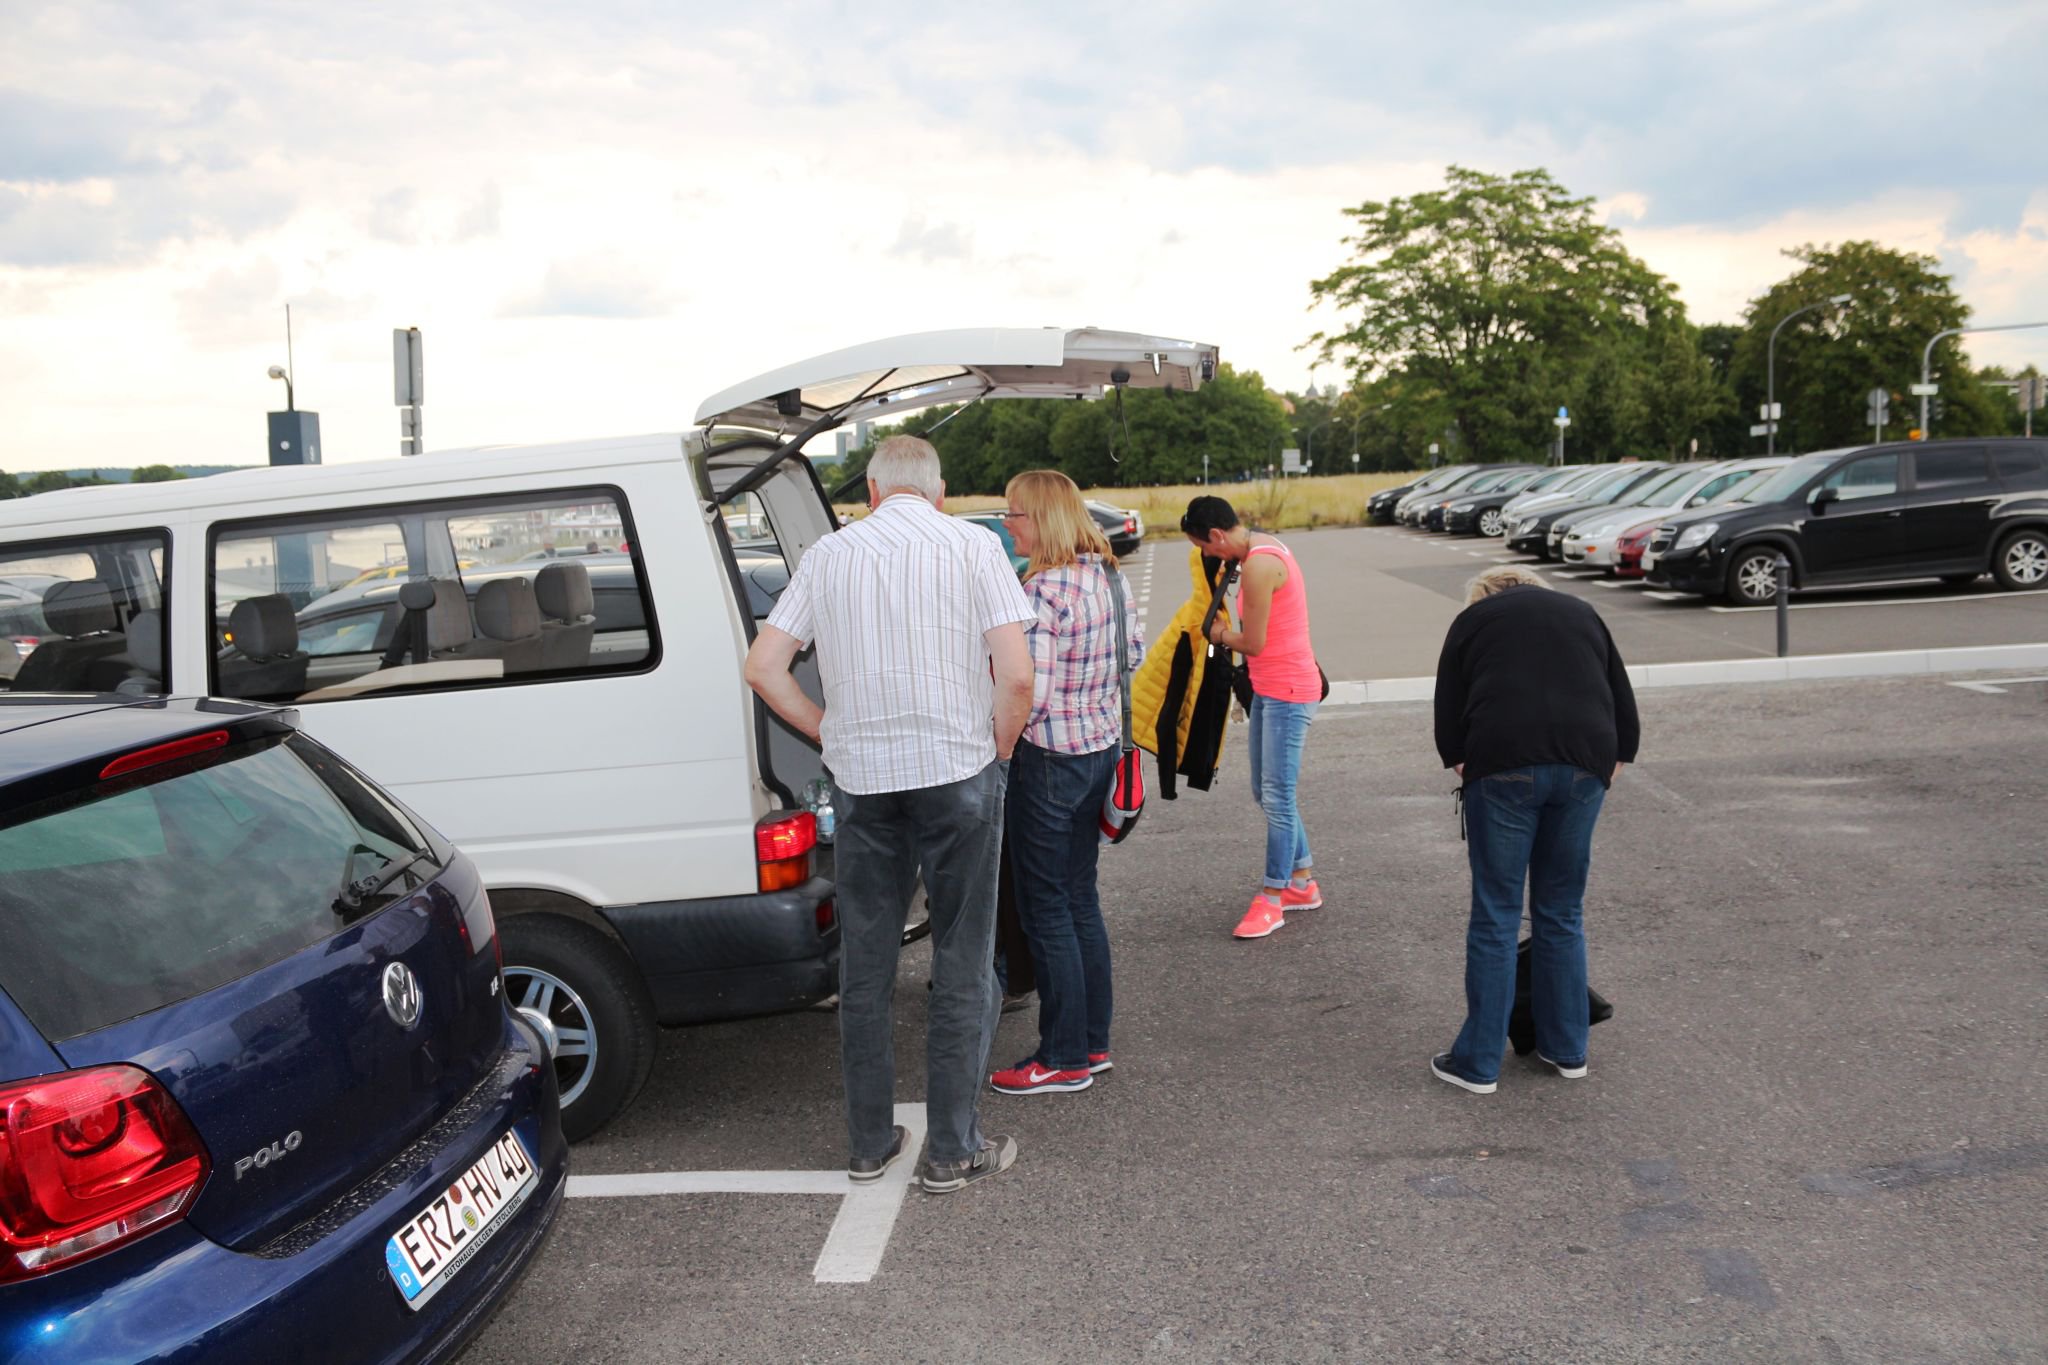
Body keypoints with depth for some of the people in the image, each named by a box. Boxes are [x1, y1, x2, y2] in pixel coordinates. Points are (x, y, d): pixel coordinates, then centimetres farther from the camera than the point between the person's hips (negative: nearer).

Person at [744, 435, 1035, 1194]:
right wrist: (998, 752, 3)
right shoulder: (972, 547, -4)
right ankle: (953, 1150, 14)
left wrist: (831, 734, 10)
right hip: (958, 774, -3)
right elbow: (1016, 677, -13)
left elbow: (763, 666, 2)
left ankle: (870, 1141, 24)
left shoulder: (828, 556, 5)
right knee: (961, 967, 7)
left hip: (862, 782, 3)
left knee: (864, 967, 14)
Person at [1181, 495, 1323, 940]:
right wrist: (1228, 631, 1)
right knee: (1267, 792, 16)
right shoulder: (1264, 546, 11)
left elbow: (1253, 642, -17)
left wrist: (1222, 635, 1)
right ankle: (1303, 881, 27)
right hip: (1269, 689, 11)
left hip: (1288, 694, -11)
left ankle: (1272, 898, 3)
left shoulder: (1258, 566, -21)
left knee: (1277, 797, -4)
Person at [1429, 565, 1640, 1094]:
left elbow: (1448, 710, 8)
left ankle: (1478, 1063, 8)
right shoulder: (1582, 613, 24)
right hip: (1585, 765, 3)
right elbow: (1623, 703, 18)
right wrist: (1615, 763, 19)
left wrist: (1460, 765, 15)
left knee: (1496, 915, 2)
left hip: (1504, 764, -3)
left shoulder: (1473, 618, 16)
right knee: (1563, 911, 15)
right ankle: (1567, 1050, 24)